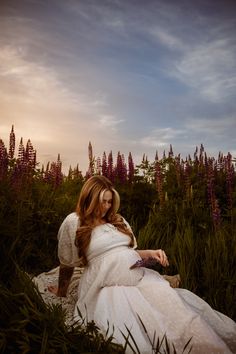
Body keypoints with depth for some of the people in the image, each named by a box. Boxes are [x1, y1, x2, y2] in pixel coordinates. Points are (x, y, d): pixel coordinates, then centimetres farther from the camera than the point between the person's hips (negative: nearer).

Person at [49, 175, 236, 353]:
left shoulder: (118, 220, 16)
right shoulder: (74, 223, 1)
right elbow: (67, 264, 10)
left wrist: (151, 253, 2)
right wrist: (61, 293, 18)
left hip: (140, 277, 5)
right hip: (108, 287, -4)